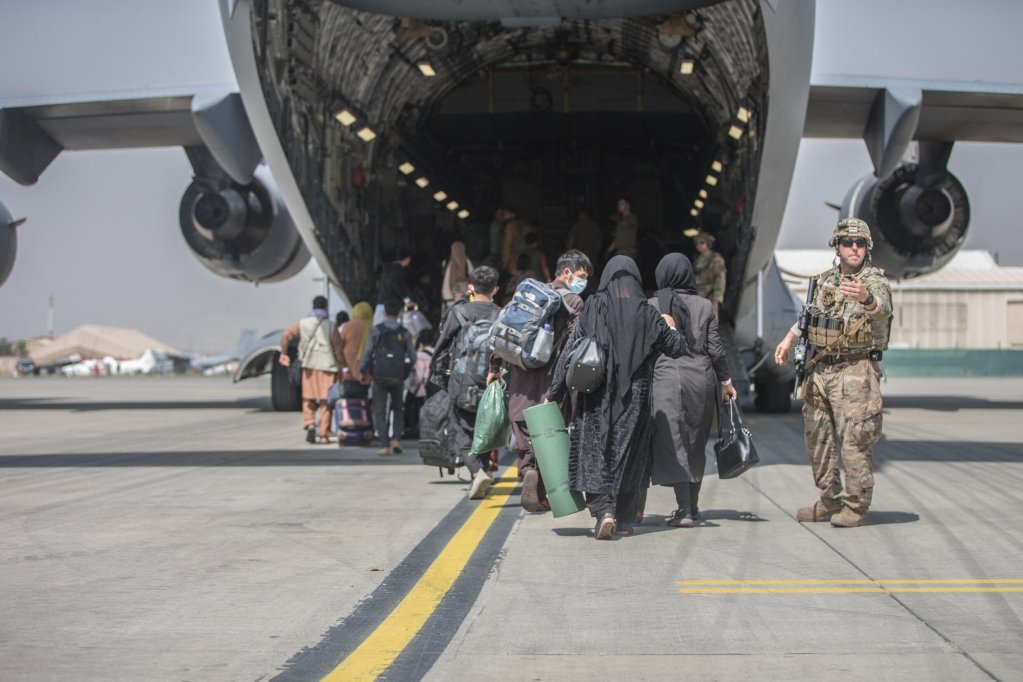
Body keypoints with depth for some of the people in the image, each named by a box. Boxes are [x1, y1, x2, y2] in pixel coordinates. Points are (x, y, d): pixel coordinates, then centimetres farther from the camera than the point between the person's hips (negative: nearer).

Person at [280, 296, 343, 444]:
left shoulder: (302, 323, 6)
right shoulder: (331, 326, 0)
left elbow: (287, 335, -4)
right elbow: (338, 348, -4)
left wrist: (283, 353, 9)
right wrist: (340, 365, 4)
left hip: (309, 365, 2)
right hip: (327, 365, -2)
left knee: (308, 399, 13)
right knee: (325, 402, 3)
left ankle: (309, 424, -9)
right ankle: (324, 434, 2)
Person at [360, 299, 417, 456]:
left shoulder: (376, 330, -3)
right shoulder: (404, 333, 3)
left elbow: (367, 352, -5)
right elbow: (413, 357, 3)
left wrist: (362, 370, 8)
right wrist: (407, 370, 21)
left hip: (380, 375, -2)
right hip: (398, 377, 2)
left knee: (379, 411, 4)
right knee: (398, 409, 17)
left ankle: (384, 445, -4)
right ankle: (396, 439, 0)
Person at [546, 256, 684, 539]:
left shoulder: (592, 309, -5)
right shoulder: (647, 313, -1)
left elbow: (569, 353, -6)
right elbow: (676, 348, 9)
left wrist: (554, 394, -1)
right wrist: (671, 327, 31)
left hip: (596, 397, -1)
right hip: (635, 398, 1)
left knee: (595, 453, 3)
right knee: (629, 454, 12)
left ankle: (603, 510, -15)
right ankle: (625, 519, 15)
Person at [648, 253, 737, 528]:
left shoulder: (652, 307, -1)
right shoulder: (704, 305, 4)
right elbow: (715, 348, 4)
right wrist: (725, 381, 15)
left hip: (667, 377, -3)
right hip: (702, 377, 3)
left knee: (673, 444, -4)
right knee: (696, 444, 15)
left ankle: (684, 510, -13)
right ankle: (692, 505, 25)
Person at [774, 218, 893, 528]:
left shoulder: (874, 281, -9)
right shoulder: (825, 280, 11)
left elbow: (882, 308, -32)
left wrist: (865, 297, -53)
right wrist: (789, 339, 18)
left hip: (856, 372, -7)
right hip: (819, 370, 7)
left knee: (855, 440, -8)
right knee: (817, 438, 12)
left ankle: (856, 507, 2)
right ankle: (831, 500, 25)